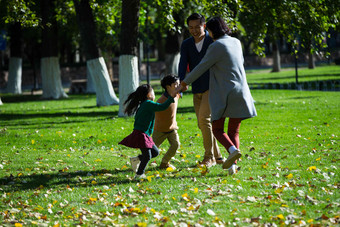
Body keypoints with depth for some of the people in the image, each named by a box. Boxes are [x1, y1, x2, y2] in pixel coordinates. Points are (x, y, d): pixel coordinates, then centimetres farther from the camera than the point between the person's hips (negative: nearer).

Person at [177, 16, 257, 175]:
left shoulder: (216, 46, -11)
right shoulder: (236, 42, 10)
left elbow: (201, 68, -6)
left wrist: (184, 83, 7)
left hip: (223, 94, -6)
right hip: (240, 91, 6)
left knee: (217, 129, 3)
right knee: (234, 131, 8)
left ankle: (233, 150, -24)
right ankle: (232, 165, -5)